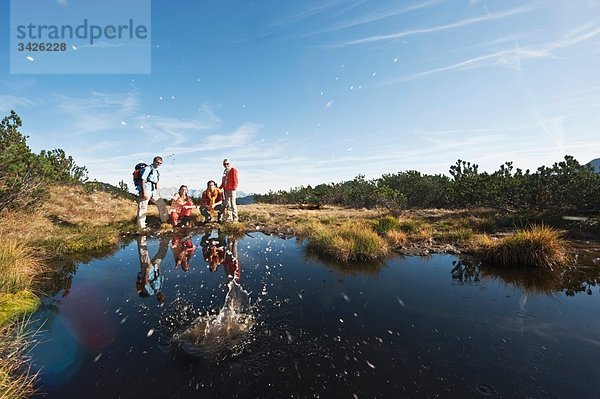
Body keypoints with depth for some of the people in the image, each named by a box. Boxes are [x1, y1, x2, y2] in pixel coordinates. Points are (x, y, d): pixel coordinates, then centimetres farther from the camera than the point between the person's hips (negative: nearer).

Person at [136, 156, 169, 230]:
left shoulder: (156, 171, 17)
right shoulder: (148, 168, -8)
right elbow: (143, 180, -15)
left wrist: (157, 192, 19)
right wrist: (144, 192, -21)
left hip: (153, 191, 8)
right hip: (146, 191, -8)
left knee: (162, 204, 7)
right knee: (143, 208, -2)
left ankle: (165, 220, 18)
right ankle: (141, 226, 4)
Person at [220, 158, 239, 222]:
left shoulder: (233, 170, -5)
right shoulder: (225, 171, 19)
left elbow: (235, 180, -12)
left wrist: (234, 188, -18)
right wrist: (220, 187, 17)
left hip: (231, 189, -8)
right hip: (226, 190, 8)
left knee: (233, 204, -7)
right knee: (227, 204, 10)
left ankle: (235, 218, -1)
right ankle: (229, 217, 17)